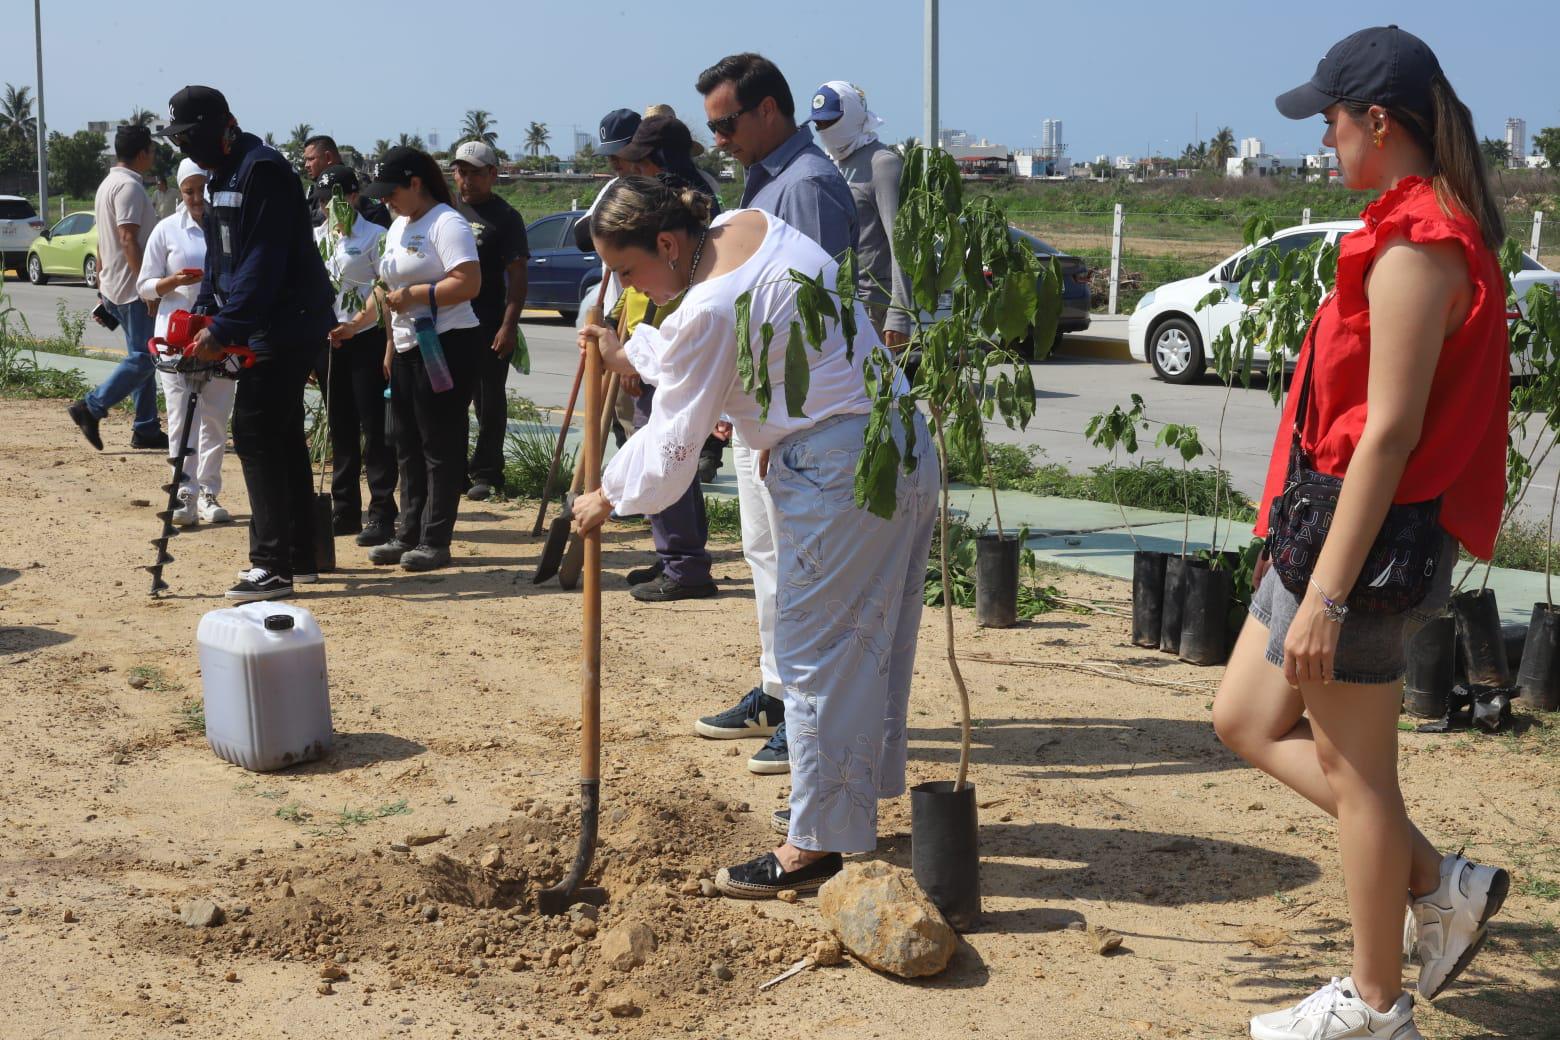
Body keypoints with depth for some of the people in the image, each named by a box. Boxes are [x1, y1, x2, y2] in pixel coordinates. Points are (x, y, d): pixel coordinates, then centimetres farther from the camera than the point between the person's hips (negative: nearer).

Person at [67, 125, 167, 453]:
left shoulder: (108, 184, 18)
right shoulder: (130, 186, -14)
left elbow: (103, 242, 22)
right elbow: (128, 240, -22)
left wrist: (102, 285, 25)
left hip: (114, 287, 11)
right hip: (133, 288, -11)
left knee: (143, 357, 11)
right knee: (143, 358, -10)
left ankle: (146, 429, 10)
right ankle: (91, 407, -12)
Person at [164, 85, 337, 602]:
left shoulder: (262, 171, -15)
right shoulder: (222, 176, 17)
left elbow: (262, 263, -23)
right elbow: (219, 259, 21)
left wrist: (223, 329, -25)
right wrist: (202, 315, 8)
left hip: (285, 325, -10)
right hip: (266, 330, 10)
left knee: (255, 434, -12)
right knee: (281, 435, 13)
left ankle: (272, 566, -11)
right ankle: (300, 555, 21)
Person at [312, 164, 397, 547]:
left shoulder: (375, 237, -5)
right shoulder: (313, 239, 13)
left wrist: (389, 347, -12)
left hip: (365, 339, -6)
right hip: (325, 339, 6)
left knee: (374, 426, -5)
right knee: (340, 427, 11)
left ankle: (381, 512, -2)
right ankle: (345, 510, 18)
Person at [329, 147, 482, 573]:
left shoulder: (447, 224, -10)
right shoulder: (398, 228, 20)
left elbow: (469, 283, -22)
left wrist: (415, 294, -21)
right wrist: (356, 325, 26)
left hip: (445, 346, -10)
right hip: (407, 349, 10)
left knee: (440, 446, -6)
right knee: (408, 447, 11)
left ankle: (435, 541, -2)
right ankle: (408, 534, 18)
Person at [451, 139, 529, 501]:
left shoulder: (505, 217, -3)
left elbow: (517, 276, -7)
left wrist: (509, 326, -16)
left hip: (489, 327, -5)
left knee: (490, 403, 2)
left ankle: (485, 473, 8)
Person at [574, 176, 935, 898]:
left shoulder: (710, 310, -20)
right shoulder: (743, 224, 8)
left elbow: (671, 447, -12)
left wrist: (606, 497, 2)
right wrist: (629, 355, 30)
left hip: (842, 474, -10)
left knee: (819, 651, -3)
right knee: (872, 640, 19)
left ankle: (817, 844, 3)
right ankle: (864, 786, 33)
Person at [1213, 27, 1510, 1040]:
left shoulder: (1415, 246, -19)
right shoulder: (1431, 230, 13)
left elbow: (1389, 431, -23)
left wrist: (1326, 594, -23)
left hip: (1369, 536, -10)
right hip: (1336, 523, 10)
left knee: (1355, 769, 2)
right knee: (1248, 721, 17)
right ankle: (1440, 882, 22)